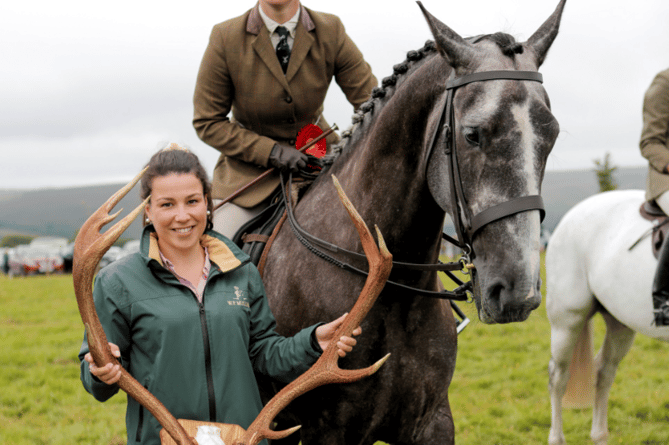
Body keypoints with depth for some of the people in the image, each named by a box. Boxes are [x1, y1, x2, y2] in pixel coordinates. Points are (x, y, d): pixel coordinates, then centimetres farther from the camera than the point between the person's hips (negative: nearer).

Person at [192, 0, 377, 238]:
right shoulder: (225, 38, -16)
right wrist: (270, 151, -22)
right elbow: (207, 123, -11)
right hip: (250, 169, -2)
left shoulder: (331, 32, -12)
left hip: (317, 154, 2)